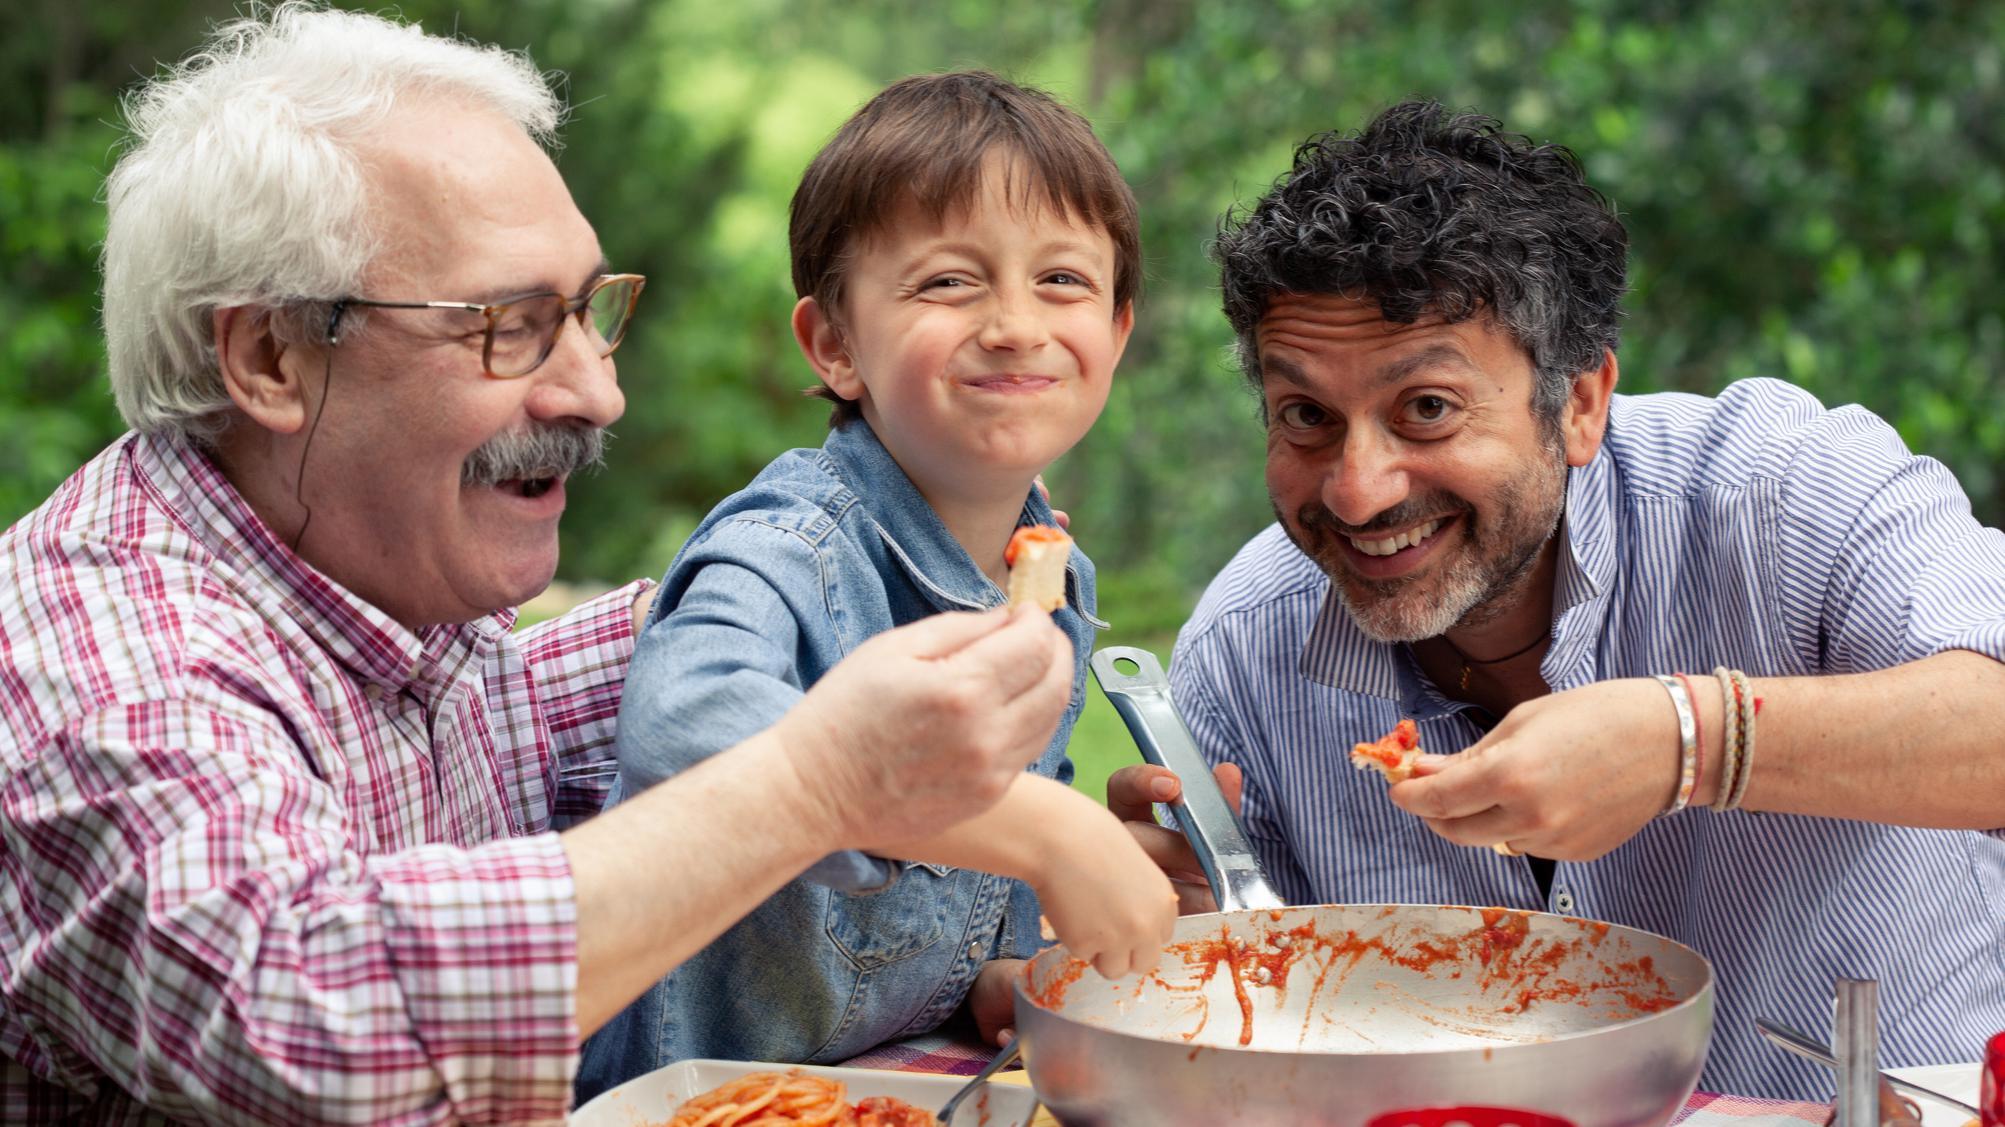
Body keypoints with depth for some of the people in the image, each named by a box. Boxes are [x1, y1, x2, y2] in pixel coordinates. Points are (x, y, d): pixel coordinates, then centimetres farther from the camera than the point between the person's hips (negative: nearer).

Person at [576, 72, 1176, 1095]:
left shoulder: (1059, 588, 3)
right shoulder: (794, 550, -20)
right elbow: (680, 726, -42)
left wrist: (998, 976, -1)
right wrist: (1045, 828, -42)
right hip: (691, 1087, -6)